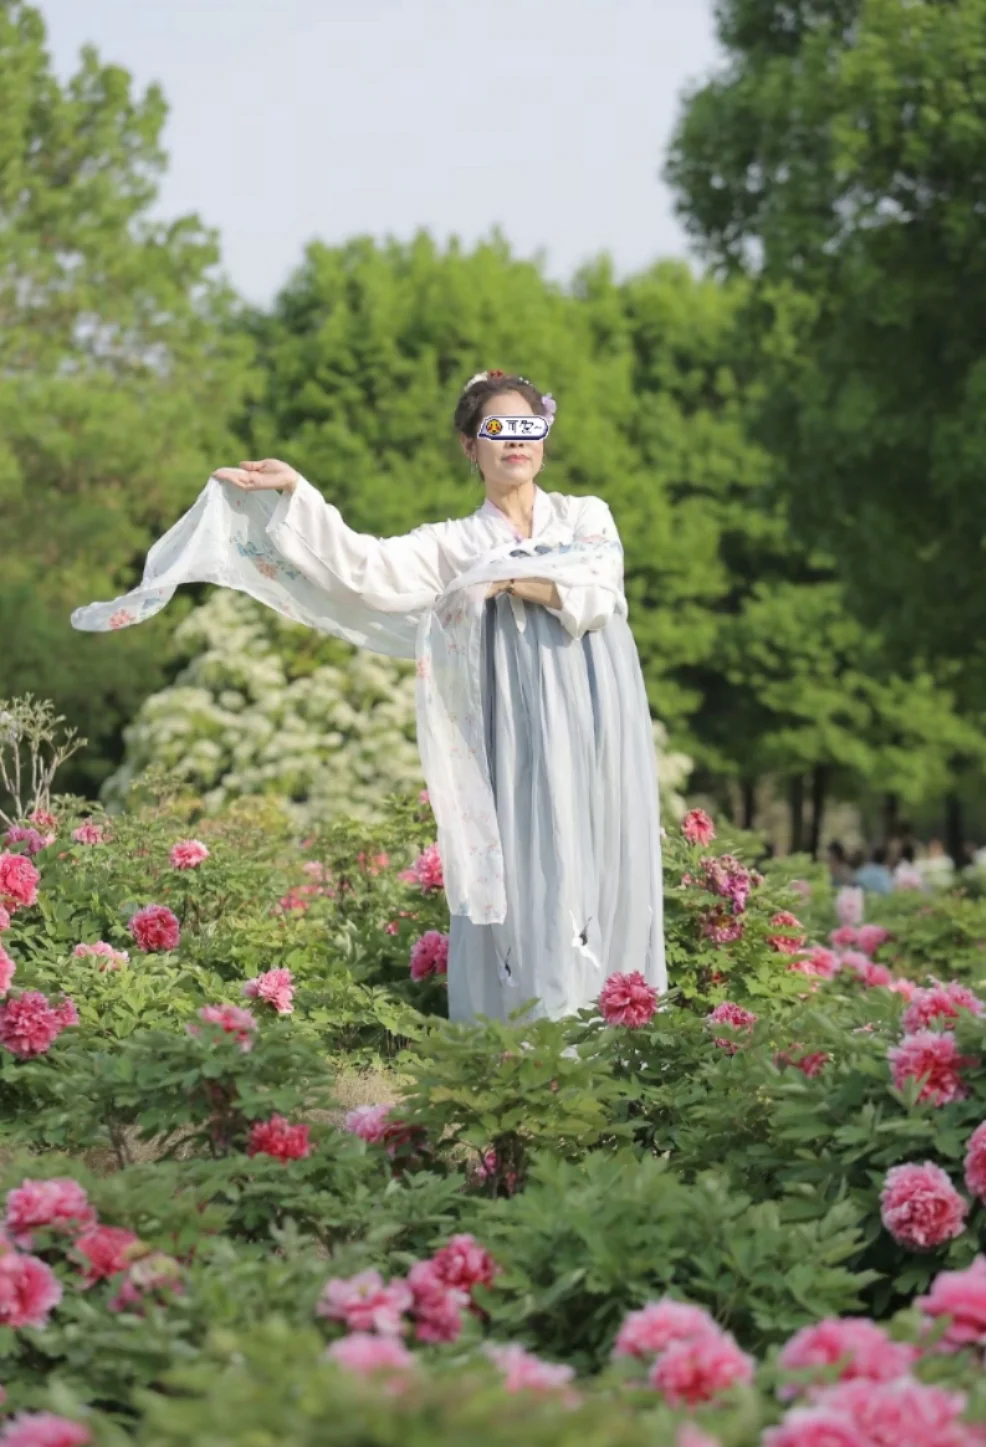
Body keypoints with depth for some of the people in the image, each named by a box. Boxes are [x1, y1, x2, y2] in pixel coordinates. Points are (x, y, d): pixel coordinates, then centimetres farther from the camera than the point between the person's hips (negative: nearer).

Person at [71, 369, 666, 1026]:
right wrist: (295, 492, -12)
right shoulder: (453, 545, 12)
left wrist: (508, 579, -6)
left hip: (596, 725, 0)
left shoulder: (587, 517, 14)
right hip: (519, 731, 0)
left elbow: (596, 597, -4)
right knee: (521, 871, -7)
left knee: (596, 870, -1)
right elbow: (363, 566, -4)